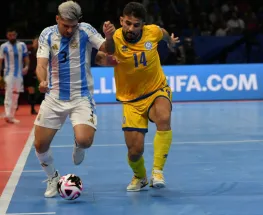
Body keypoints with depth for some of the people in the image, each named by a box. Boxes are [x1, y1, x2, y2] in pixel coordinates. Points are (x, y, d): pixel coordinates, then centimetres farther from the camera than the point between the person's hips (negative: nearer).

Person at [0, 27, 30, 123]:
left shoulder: (22, 45, 4)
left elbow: (26, 57, 6)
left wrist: (26, 66, -14)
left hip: (19, 73, 4)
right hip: (9, 73, -4)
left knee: (15, 96, 9)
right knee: (8, 94, -18)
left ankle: (11, 116, 19)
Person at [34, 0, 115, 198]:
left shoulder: (85, 30, -7)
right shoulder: (47, 35, -4)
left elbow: (108, 50, -13)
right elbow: (42, 64, -13)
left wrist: (109, 38, -36)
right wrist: (42, 80, -35)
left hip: (81, 97, -2)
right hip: (54, 98, 2)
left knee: (85, 141, -22)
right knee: (40, 145, 1)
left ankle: (78, 146, 17)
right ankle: (53, 178, 29)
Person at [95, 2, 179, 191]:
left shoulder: (152, 32, -11)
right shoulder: (115, 39, -19)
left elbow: (164, 33, 15)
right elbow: (99, 58, -37)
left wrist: (170, 42, 35)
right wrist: (103, 59, -60)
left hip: (158, 90, 1)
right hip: (131, 100, 0)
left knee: (164, 118, -34)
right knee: (135, 150, -3)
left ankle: (157, 171, -22)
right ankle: (140, 177, 33)